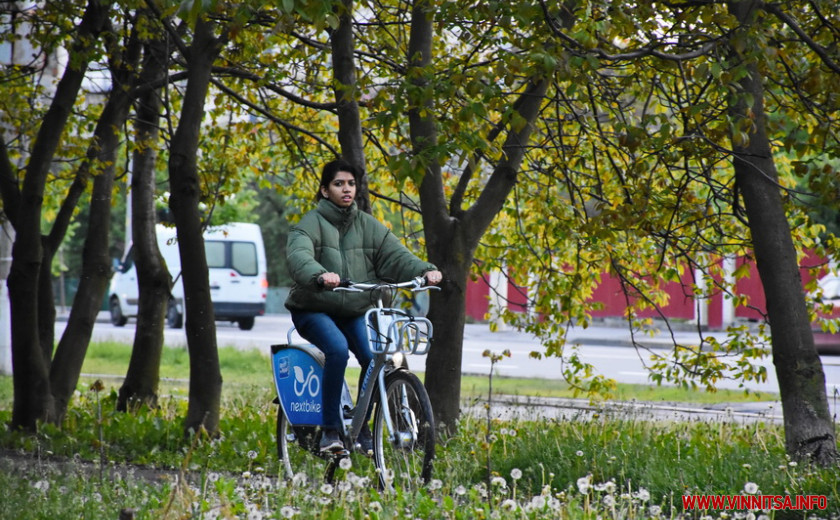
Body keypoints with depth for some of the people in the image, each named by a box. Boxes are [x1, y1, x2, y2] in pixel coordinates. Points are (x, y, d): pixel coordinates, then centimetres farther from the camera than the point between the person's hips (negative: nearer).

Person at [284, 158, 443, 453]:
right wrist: (320, 275, -49)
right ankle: (330, 430, -21)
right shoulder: (311, 224, -7)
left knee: (375, 357, -22)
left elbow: (396, 255, -6)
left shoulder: (368, 226, 7)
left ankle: (362, 428, -1)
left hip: (354, 312, 4)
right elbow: (299, 256, -27)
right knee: (338, 350, -32)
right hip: (313, 310, -4)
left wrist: (425, 271, -26)